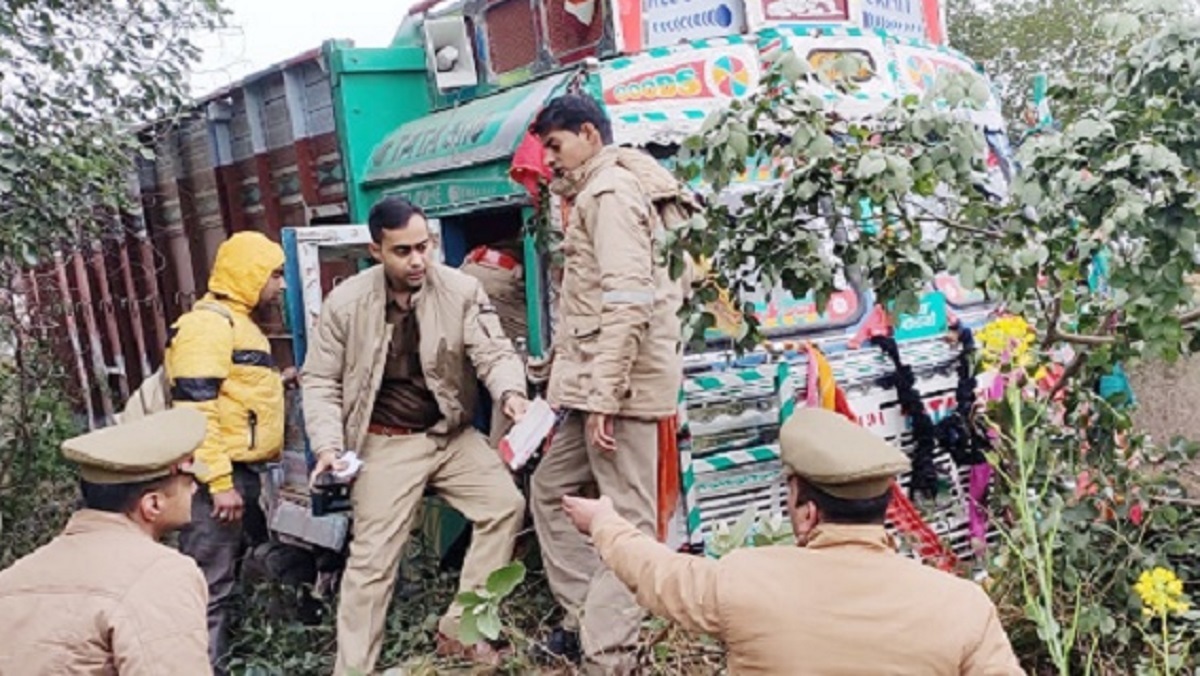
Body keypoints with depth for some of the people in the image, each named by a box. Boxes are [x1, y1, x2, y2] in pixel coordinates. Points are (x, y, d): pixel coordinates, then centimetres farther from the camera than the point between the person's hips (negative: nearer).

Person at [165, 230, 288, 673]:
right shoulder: (208, 324, -14)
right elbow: (195, 410, -21)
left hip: (239, 474, 11)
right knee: (209, 588, -7)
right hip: (218, 479, -11)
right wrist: (219, 482, -23)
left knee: (224, 581, 18)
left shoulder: (237, 323, 19)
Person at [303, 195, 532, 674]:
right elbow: (321, 380, -2)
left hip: (451, 433, 3)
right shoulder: (345, 302, -9)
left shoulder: (461, 290, -8)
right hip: (387, 443, -2)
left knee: (505, 503, -10)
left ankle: (458, 630, 3)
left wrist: (510, 393, -35)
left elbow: (493, 351, -12)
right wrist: (328, 445, -15)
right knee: (372, 556, -5)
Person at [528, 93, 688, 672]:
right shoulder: (596, 194, 23)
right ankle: (588, 618, 24)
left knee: (626, 520, -5)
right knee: (552, 489, 17)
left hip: (617, 383, -11)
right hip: (593, 381, 11)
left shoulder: (610, 191, -10)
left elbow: (627, 299, -21)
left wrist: (604, 395, -24)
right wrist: (577, 384, 24)